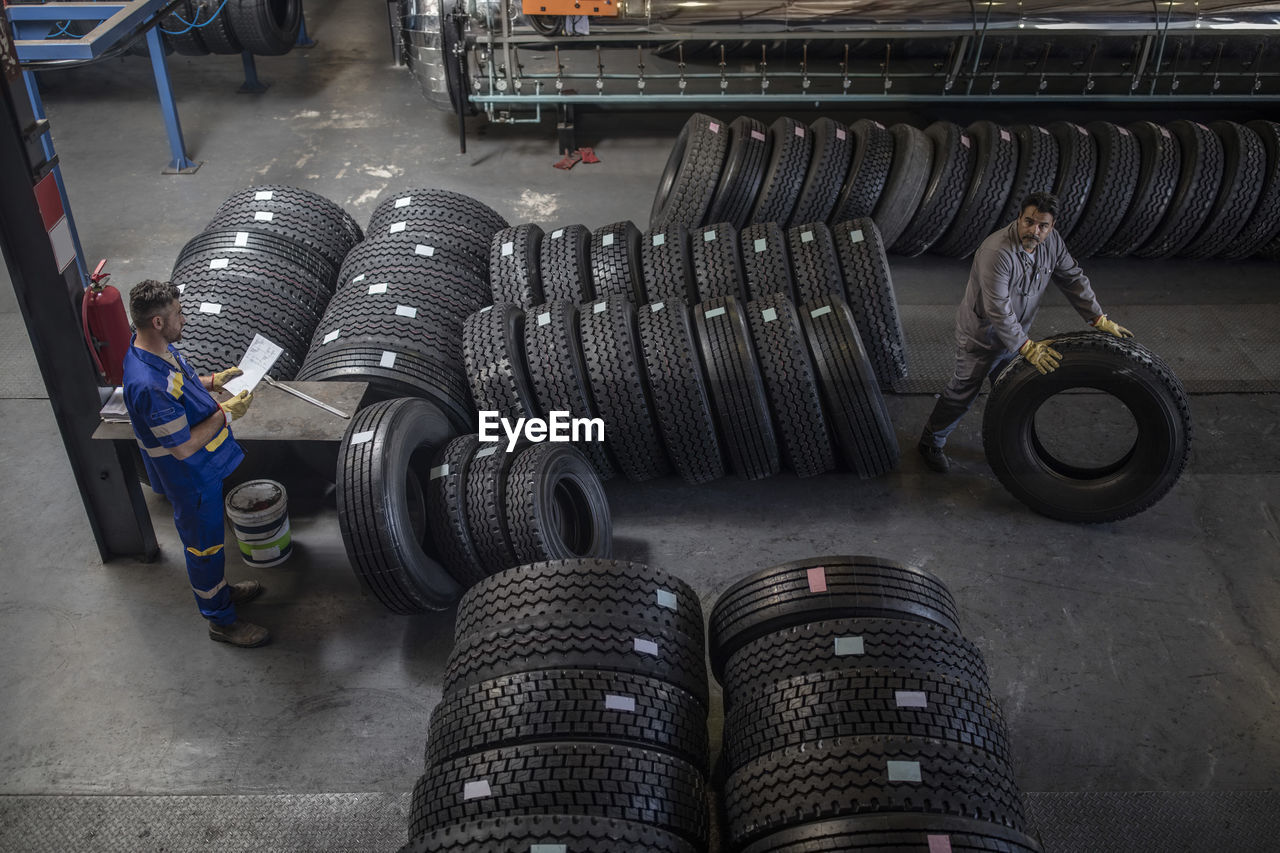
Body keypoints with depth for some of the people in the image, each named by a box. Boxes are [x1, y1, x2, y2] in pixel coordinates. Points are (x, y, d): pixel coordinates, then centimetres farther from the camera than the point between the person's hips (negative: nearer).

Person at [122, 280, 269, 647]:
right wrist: (225, 413, -24)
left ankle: (219, 589, 51)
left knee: (209, 538, 29)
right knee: (204, 546, 11)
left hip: (204, 467, 9)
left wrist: (214, 381, 3)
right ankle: (221, 620, 30)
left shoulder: (160, 349, -7)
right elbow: (183, 447, -31)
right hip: (190, 479, -9)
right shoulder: (148, 385, -37)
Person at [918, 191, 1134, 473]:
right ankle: (931, 442, 25)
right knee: (963, 393, 5)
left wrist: (1100, 320, -4)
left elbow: (1073, 279, 1)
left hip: (1014, 334, 7)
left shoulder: (1052, 242, -10)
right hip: (981, 336, -7)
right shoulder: (997, 252, -35)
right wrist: (1028, 347, -40)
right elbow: (998, 310, -36)